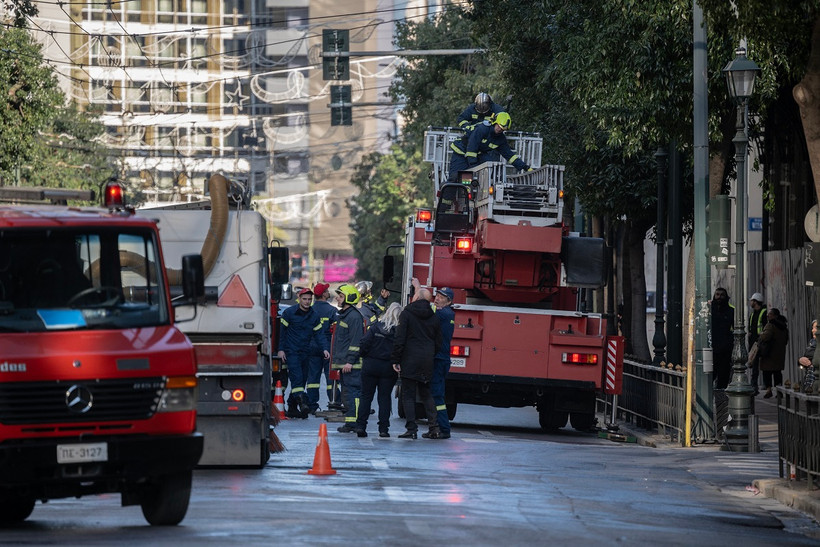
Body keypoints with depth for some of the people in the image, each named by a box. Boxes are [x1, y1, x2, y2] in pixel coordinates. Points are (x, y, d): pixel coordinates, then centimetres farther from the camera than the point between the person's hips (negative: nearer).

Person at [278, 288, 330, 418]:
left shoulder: (314, 316, 8)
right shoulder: (289, 313, -3)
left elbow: (318, 334, 9)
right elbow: (282, 331, 0)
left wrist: (324, 349, -6)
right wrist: (281, 349, -5)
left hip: (305, 353, 5)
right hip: (291, 352, -5)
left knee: (302, 379, 6)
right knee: (297, 378, -19)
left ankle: (292, 408, 14)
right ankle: (302, 402, -31)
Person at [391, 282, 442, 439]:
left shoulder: (407, 314, -5)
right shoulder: (433, 318, 9)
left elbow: (400, 339, -10)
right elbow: (438, 343, 10)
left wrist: (395, 360, -7)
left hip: (410, 361, -5)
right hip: (427, 362, 5)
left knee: (408, 395, -2)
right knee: (426, 394, 16)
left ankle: (412, 429, -7)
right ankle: (433, 425, 6)